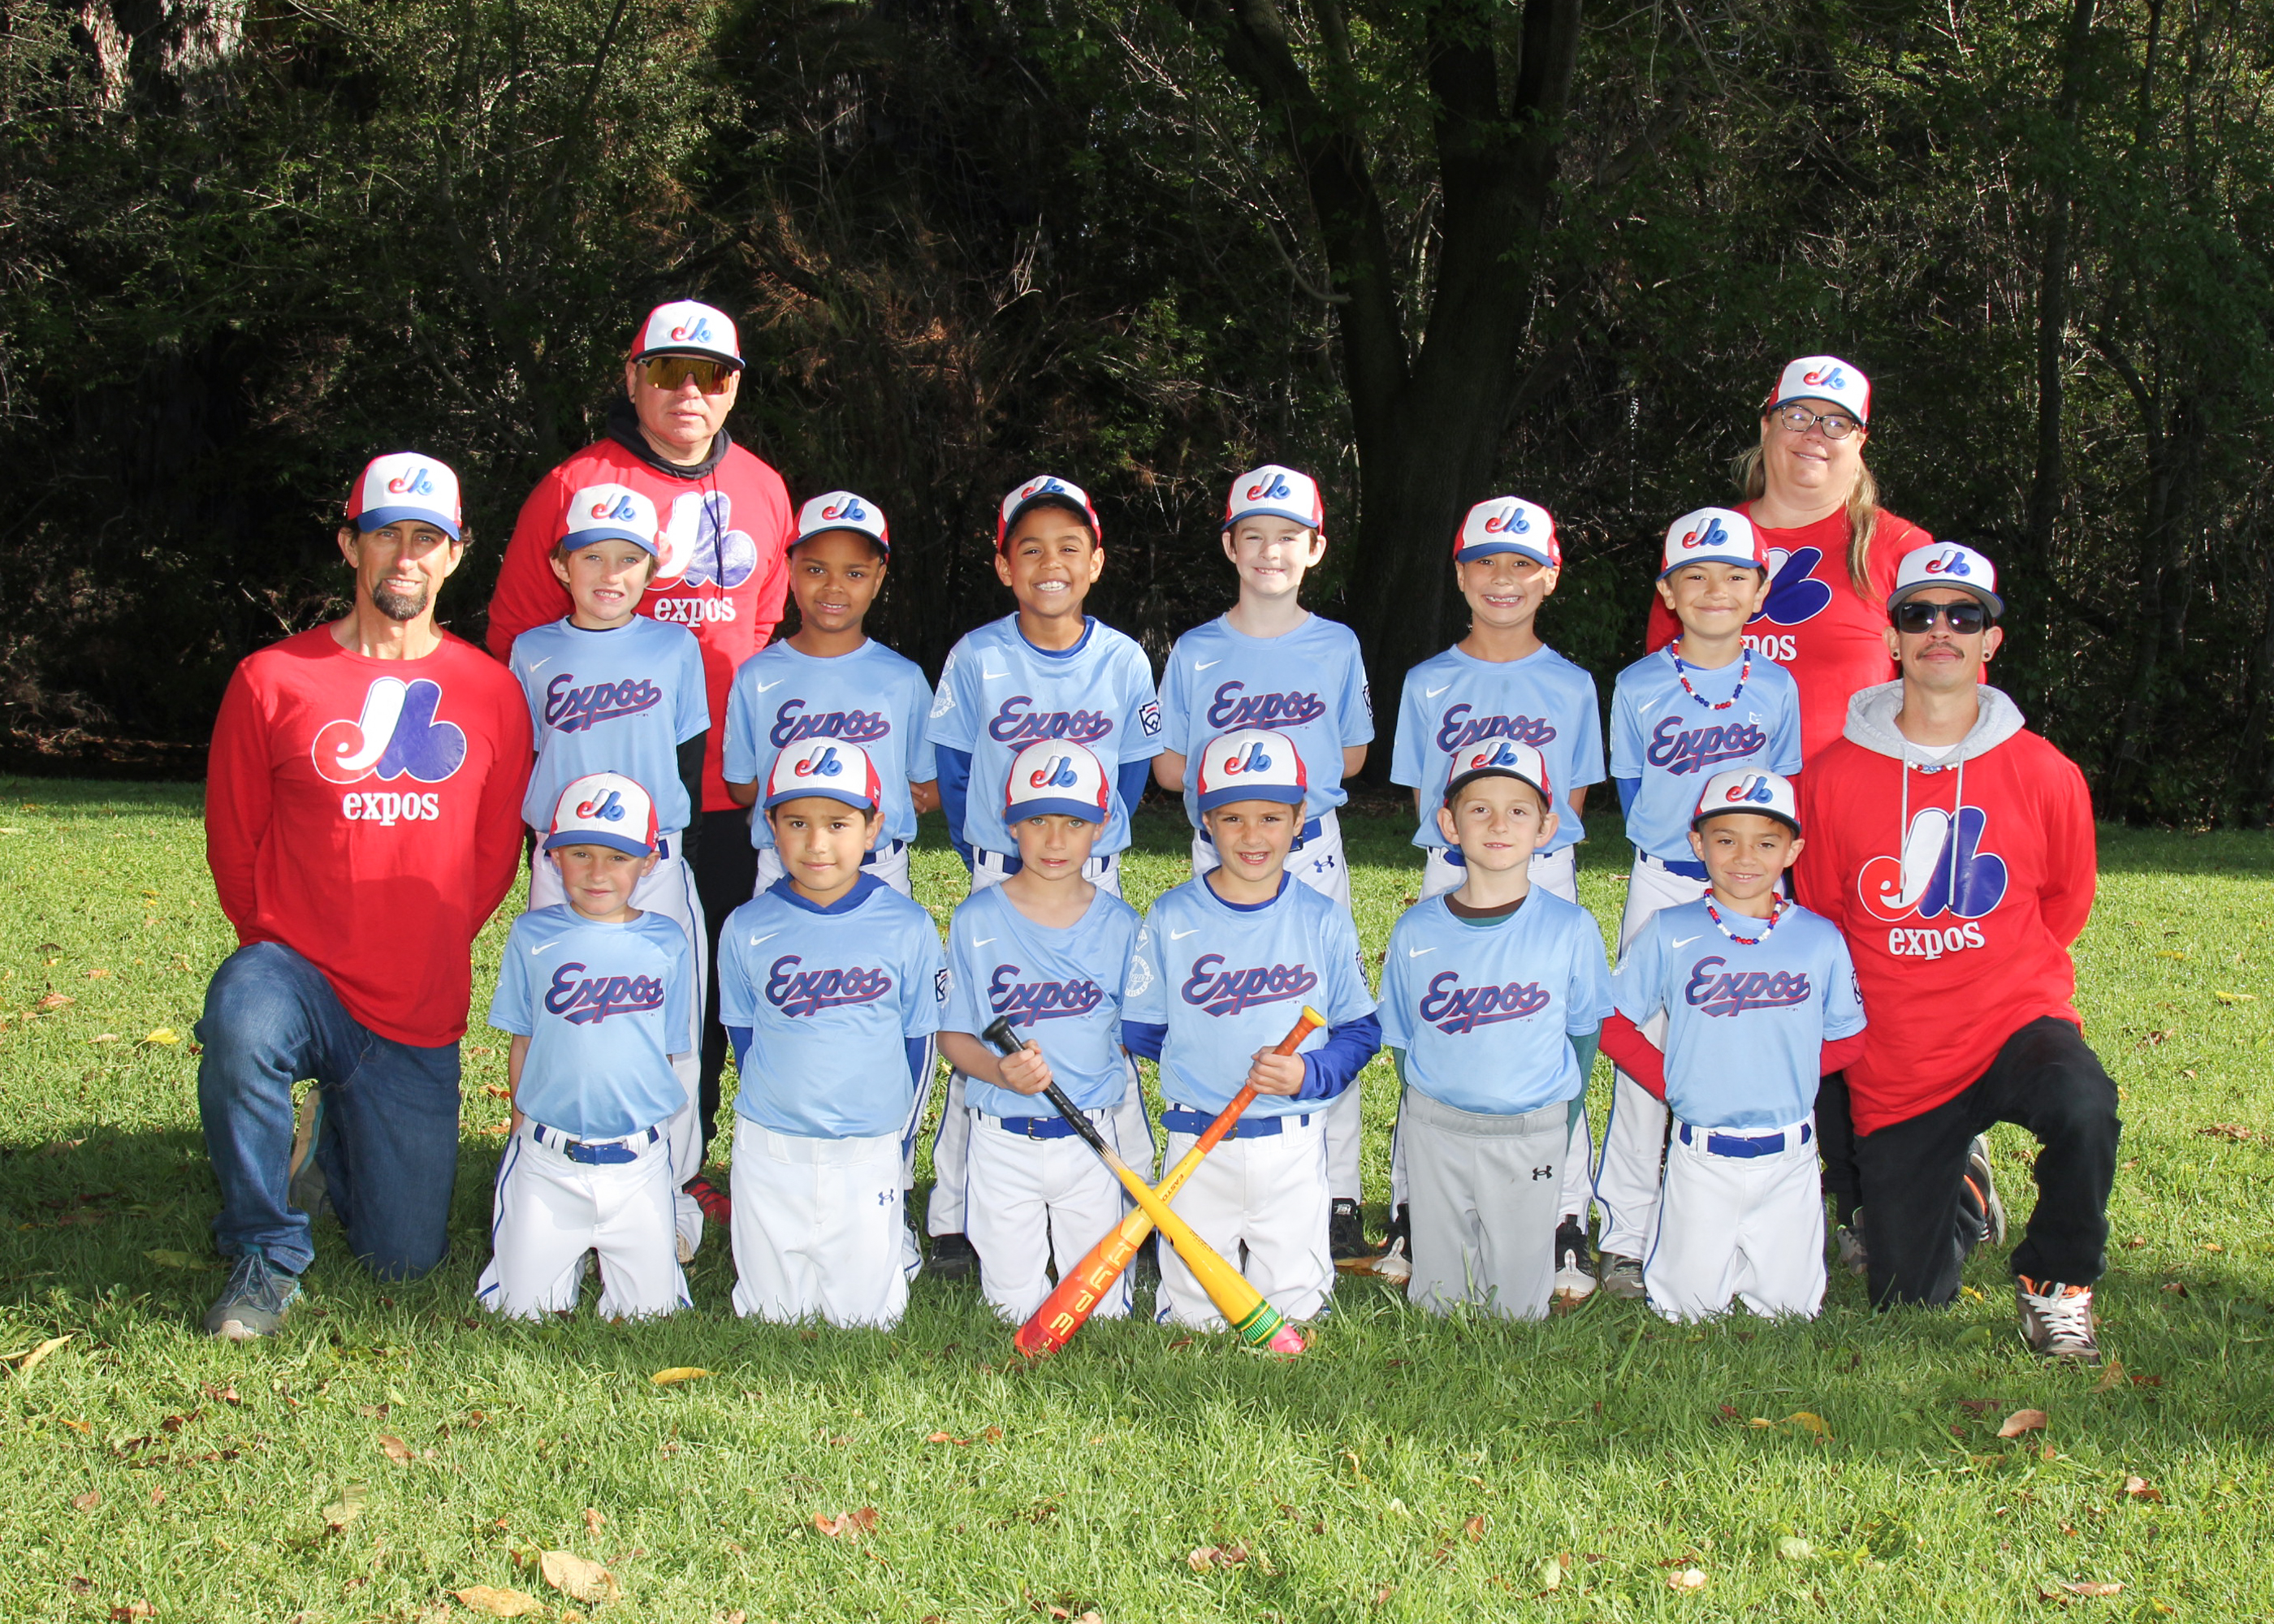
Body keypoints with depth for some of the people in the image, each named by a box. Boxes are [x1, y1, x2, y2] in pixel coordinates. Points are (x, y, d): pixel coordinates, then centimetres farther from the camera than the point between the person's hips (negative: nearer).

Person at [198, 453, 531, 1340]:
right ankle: (266, 1253, -17)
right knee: (241, 1019, -40)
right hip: (298, 970, -2)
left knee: (405, 1257, 5)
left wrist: (430, 952, 6)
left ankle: (335, 1136, 39)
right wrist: (288, 955, 2)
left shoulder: (491, 693, 3)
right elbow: (233, 843, 5)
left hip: (419, 1017, 2)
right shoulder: (271, 681, -3)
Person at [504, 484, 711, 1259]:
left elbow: (690, 759, 9)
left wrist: (671, 840, 1)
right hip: (560, 867, 1)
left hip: (657, 867, -1)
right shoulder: (532, 653, 7)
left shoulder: (675, 649, 5)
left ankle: (669, 1194, 7)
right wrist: (552, 847, 3)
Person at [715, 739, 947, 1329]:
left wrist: (895, 1140, 5)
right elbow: (745, 1038, 7)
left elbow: (918, 1044, 3)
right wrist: (778, 1114, 6)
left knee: (866, 1319, 4)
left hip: (868, 1158, -1)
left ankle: (897, 1244, 30)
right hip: (768, 1155, 1)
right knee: (770, 1320, 10)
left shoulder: (907, 929, -6)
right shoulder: (747, 930, -4)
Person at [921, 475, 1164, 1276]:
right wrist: (988, 860, 0)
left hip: (1095, 879, 1)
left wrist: (1091, 851, 3)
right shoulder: (975, 659, -5)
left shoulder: (1123, 660, -2)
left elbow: (1133, 772, 6)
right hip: (998, 878, -1)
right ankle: (954, 1218, 10)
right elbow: (953, 772, 2)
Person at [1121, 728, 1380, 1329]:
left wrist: (1309, 1072, -15)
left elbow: (1361, 1030, 1)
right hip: (1197, 1144, 0)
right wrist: (1207, 1059, -3)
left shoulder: (1324, 923, -1)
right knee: (1195, 1315, 4)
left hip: (1294, 1146, 0)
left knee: (1292, 1310, 4)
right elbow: (1139, 1030, 3)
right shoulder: (1171, 919, -2)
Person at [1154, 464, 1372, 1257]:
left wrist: (1296, 777, -6)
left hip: (1313, 852, 0)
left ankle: (1337, 1198, 7)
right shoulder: (1196, 652, 2)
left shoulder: (1337, 647, 4)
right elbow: (1169, 767, 3)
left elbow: (1353, 754, 10)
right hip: (1219, 854, 0)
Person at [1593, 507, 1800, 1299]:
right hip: (1661, 884, -1)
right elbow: (1631, 792, 6)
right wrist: (1677, 845, -1)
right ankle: (1626, 1238, 3)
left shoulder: (1775, 687, 3)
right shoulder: (1637, 687, 0)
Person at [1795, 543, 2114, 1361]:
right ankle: (1955, 1192, 41)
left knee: (2083, 1106, -38)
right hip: (1894, 1063, 1)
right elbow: (1817, 924, 10)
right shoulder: (1832, 778, -4)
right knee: (1907, 1301, 5)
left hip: (2017, 1018, -1)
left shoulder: (2046, 777, -5)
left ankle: (2055, 1280, -9)